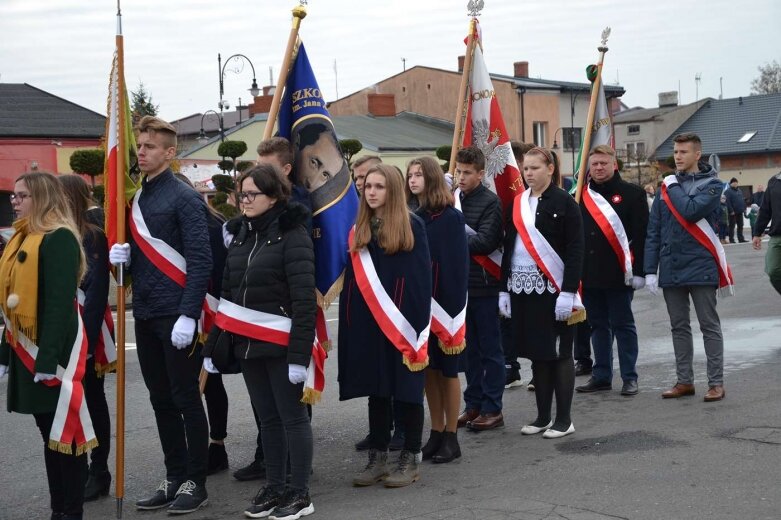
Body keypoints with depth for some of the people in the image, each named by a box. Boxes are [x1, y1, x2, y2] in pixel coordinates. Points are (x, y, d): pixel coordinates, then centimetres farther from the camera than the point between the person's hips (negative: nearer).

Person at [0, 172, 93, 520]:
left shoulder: (59, 239, -14)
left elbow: (60, 303, -20)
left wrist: (48, 358, -24)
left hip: (53, 350, -9)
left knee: (62, 431, -2)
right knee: (48, 430, 13)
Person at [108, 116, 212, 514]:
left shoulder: (184, 198, -9)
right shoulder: (135, 197, 13)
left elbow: (200, 261, -15)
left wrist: (188, 315, -22)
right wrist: (120, 254, -2)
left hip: (176, 315, -7)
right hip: (145, 315, 7)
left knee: (186, 400, 1)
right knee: (161, 401, 13)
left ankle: (195, 484, 11)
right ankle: (174, 478, 23)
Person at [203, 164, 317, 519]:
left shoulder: (293, 236, -11)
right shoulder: (242, 236, 11)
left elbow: (304, 300, -16)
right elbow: (228, 293, 14)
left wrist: (300, 353, -21)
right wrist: (212, 345, 11)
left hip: (280, 344, -7)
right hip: (247, 343, 7)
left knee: (292, 416, 2)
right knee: (267, 418, 14)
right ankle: (274, 487, 24)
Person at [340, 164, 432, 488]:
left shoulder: (411, 226, -4)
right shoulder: (358, 230, 10)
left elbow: (421, 278, -8)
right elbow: (350, 279, 9)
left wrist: (416, 322, -14)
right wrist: (349, 323, 4)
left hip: (403, 322, -5)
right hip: (367, 322, 5)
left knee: (406, 388, 3)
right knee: (376, 388, 10)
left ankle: (410, 459, 11)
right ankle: (377, 457, 18)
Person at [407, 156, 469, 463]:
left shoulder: (450, 217, -8)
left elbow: (459, 265, -9)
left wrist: (455, 308, -14)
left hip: (444, 304, -5)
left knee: (447, 369, 4)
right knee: (428, 369, 10)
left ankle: (451, 438, 13)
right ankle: (436, 433, 20)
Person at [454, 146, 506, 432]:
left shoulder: (490, 202, -9)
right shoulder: (453, 199, 8)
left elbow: (485, 242, -18)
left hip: (483, 286, -6)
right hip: (460, 284, 6)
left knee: (490, 349, 4)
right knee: (469, 348, 14)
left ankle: (492, 409, 11)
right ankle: (473, 405, 23)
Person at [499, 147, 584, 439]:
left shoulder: (564, 202, -5)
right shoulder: (518, 203, 11)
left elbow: (575, 250, -10)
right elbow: (509, 247, 14)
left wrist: (568, 292, -17)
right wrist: (504, 289, 9)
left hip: (553, 288, -5)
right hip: (522, 288, 5)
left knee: (559, 352, 1)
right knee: (536, 353, 11)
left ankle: (564, 419, 9)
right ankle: (543, 416, 19)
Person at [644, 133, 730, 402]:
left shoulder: (711, 184, -3)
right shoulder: (667, 185, 9)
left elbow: (691, 210, -23)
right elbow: (653, 231, 7)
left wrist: (674, 187, -7)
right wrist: (650, 270, 2)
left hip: (700, 267, -5)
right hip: (670, 269, 5)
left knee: (709, 326, 3)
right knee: (679, 327, 11)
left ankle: (716, 382, 8)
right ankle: (684, 381, 19)